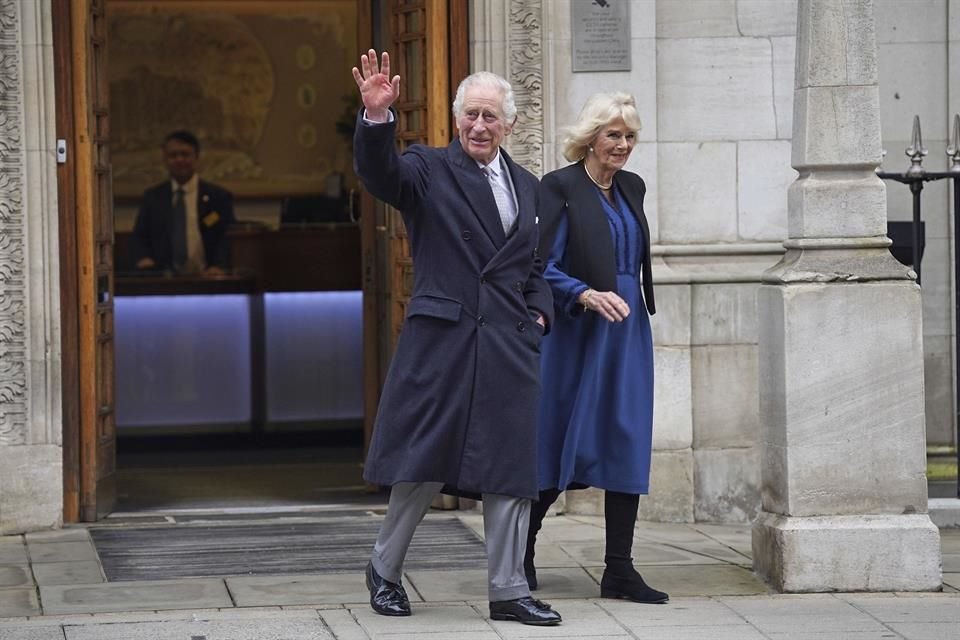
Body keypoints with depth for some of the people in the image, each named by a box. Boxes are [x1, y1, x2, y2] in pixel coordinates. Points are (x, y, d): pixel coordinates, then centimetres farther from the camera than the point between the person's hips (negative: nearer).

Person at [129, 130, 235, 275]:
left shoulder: (219, 197, 8)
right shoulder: (152, 197, 15)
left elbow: (228, 237, 2)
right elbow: (138, 237, 15)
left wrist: (219, 266, -16)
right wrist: (143, 259, -6)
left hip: (203, 278, -2)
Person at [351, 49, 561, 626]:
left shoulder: (527, 186, 16)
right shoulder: (429, 169, 0)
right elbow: (379, 173, -20)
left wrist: (539, 312, 7)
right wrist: (377, 117, -37)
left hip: (511, 343, 4)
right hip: (442, 339, -4)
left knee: (510, 468, 4)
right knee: (424, 463, 1)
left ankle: (508, 591, 11)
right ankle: (385, 568, 21)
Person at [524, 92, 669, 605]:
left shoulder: (632, 187, 13)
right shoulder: (559, 187, -7)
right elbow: (544, 266, -12)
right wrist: (585, 295, -26)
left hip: (628, 332, 6)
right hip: (577, 334, -6)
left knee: (628, 443, 1)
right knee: (561, 443, 0)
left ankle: (619, 571, 3)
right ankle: (522, 544, 22)